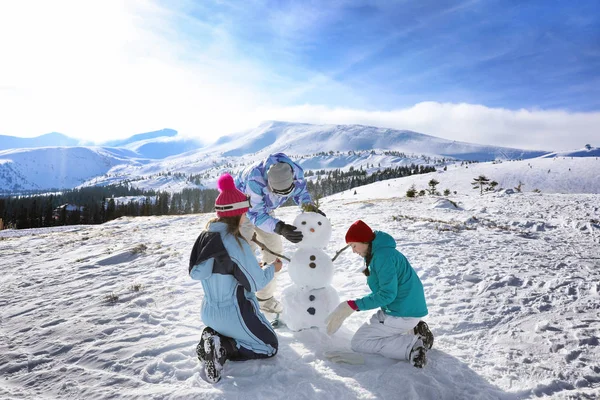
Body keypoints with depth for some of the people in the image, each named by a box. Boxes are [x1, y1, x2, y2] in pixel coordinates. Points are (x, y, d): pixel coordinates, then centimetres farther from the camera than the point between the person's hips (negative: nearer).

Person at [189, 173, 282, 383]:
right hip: (234, 314, -7)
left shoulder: (204, 237, -3)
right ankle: (223, 348, -7)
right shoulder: (236, 243, -25)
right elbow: (256, 283, -17)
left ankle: (212, 339, 6)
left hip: (209, 312, 8)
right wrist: (272, 268, 5)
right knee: (269, 347, 14)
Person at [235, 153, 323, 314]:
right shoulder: (255, 179, -44)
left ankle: (265, 297, 20)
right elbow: (256, 214, -37)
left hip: (264, 209, 6)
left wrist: (310, 206, -28)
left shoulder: (296, 172, -28)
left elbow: (300, 192, -7)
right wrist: (281, 229, -51)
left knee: (274, 248, 5)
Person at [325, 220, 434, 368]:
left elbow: (387, 294, -23)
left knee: (358, 343, 0)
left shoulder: (382, 255, -20)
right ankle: (414, 332, 10)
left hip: (401, 314, -10)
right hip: (410, 310, 10)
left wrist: (353, 306, -20)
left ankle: (412, 345, -10)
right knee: (368, 331, 28)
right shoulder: (378, 253, 11)